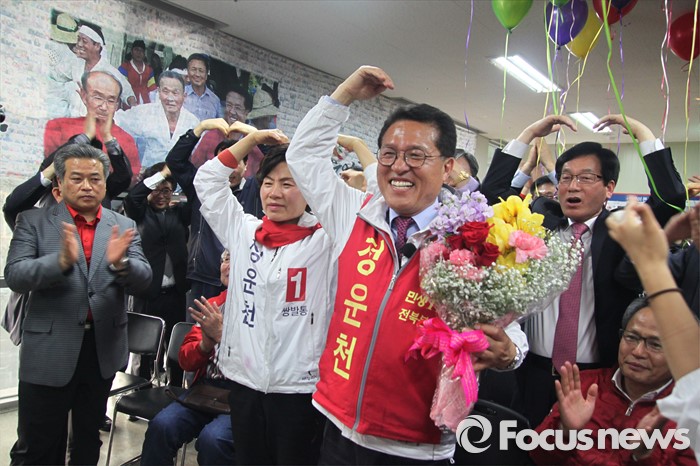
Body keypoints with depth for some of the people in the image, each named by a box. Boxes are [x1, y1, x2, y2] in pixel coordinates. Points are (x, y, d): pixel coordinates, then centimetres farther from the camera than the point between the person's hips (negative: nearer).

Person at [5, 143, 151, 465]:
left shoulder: (124, 227, 3)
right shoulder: (33, 221, -2)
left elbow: (143, 280, -6)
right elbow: (14, 276, -13)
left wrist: (120, 263, -28)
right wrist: (62, 260, -31)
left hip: (103, 350, 3)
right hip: (49, 351, -2)